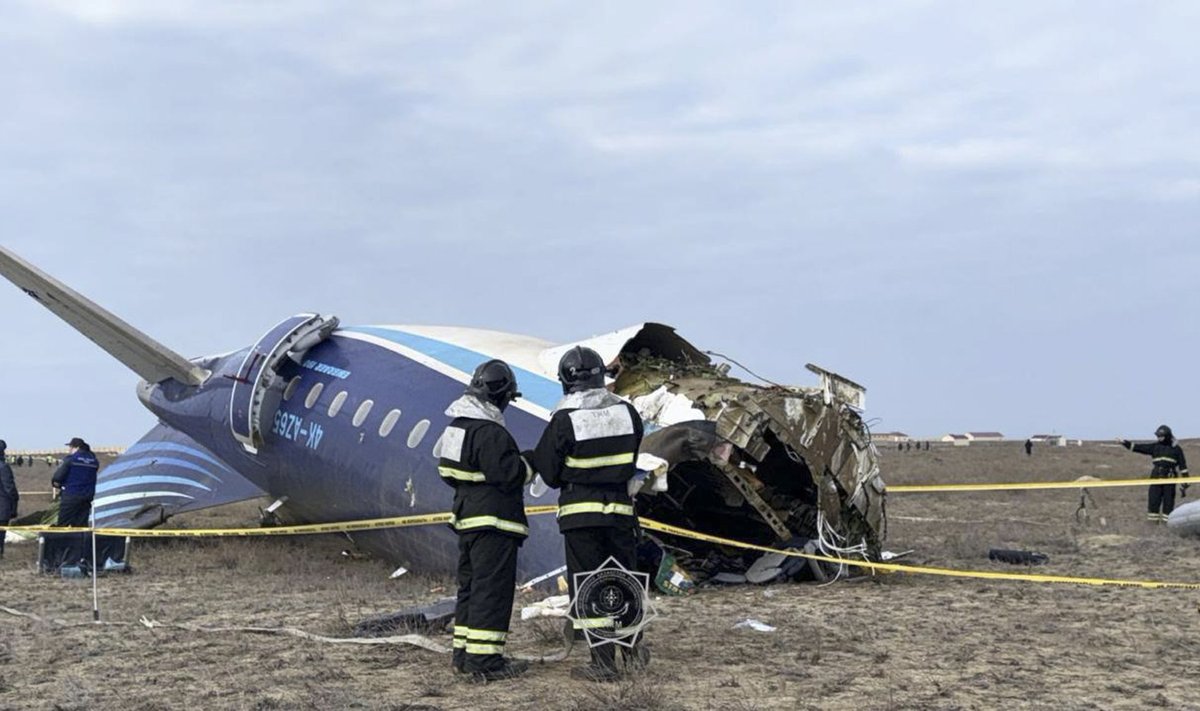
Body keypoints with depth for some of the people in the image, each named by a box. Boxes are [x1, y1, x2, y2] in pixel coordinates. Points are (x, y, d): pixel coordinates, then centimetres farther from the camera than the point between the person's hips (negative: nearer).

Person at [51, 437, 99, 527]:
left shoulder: (70, 459, -9)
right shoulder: (94, 461, 9)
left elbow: (57, 477, -8)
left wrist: (56, 487, 9)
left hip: (70, 497, -5)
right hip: (87, 498, 6)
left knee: (62, 525, 0)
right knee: (82, 525, 8)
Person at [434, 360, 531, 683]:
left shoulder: (458, 425, 11)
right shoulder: (490, 433, -21)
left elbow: (448, 470, 18)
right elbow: (509, 474, -23)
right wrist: (529, 464, -5)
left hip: (467, 518, 10)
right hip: (493, 522, -10)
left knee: (470, 585, 17)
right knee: (493, 589, -6)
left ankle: (464, 653, 24)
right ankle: (484, 660, -6)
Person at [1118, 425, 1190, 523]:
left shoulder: (1176, 449, 3)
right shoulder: (1155, 447, 10)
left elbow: (1182, 466, 5)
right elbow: (1139, 447, 5)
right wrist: (1125, 443, -6)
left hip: (1169, 479, -3)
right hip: (1156, 478, 3)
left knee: (1168, 501, 0)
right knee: (1153, 500, -1)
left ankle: (1166, 521, 6)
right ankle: (1153, 520, 5)